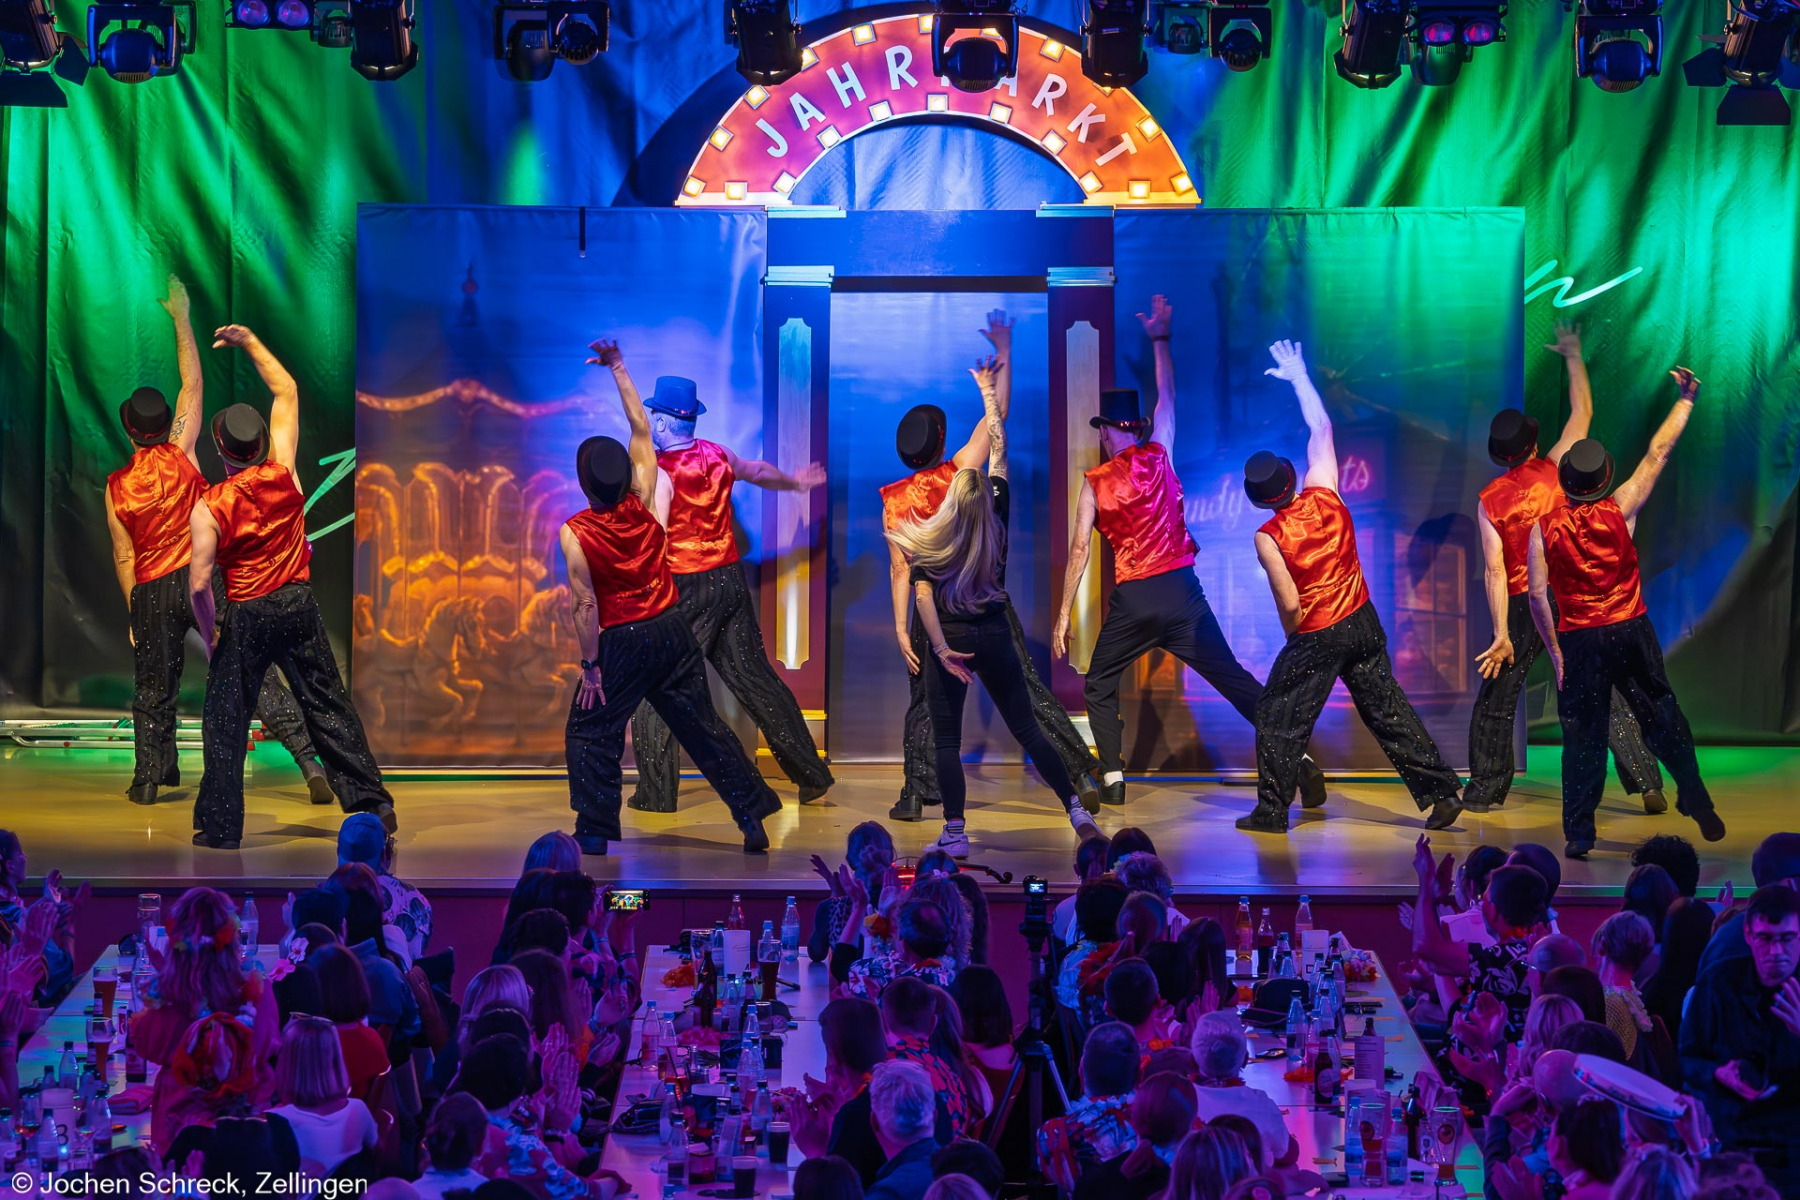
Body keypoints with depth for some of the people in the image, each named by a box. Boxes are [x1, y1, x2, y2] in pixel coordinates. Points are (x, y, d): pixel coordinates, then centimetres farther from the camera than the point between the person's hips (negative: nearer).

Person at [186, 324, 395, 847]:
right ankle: (372, 803, 8)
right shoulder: (283, 473, -6)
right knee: (328, 706, 9)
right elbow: (287, 391, 7)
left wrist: (210, 633, -1)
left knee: (226, 722, 7)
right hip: (298, 605, 3)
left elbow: (199, 584, -17)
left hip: (245, 615, -3)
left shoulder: (209, 508, -14)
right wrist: (251, 342, 12)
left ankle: (220, 828, 8)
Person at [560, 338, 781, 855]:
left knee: (590, 732, 11)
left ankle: (594, 833, 10)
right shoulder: (642, 504, -6)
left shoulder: (575, 533, -16)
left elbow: (586, 606, -16)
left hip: (622, 642, -4)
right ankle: (752, 817, 9)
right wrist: (618, 368, 9)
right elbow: (641, 430, 4)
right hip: (672, 630, 4)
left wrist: (591, 667, -8)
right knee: (703, 726, 10)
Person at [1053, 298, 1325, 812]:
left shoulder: (1093, 484, -1)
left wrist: (1063, 617, -3)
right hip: (1182, 593, 2)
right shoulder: (1159, 457, 4)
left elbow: (1080, 550, -5)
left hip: (1131, 601, -2)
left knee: (1099, 688, 16)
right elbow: (1167, 397, 19)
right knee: (1232, 678, 1)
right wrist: (1160, 339, 30)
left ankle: (1113, 778, 4)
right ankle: (1297, 755, -9)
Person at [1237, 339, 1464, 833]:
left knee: (1278, 720, 9)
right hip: (1363, 624, 5)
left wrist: (1294, 638, 4)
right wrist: (1299, 376, 17)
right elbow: (1321, 430, 9)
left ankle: (1271, 812, 14)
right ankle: (1441, 792, 8)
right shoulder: (1324, 496, -5)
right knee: (1388, 712, 11)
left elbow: (1290, 606, -16)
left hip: (1316, 638, -5)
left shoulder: (1268, 538, -17)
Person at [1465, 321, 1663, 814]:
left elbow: (1496, 571, -11)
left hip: (1522, 606, -1)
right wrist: (1573, 356, 18)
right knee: (1608, 695, 2)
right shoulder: (1553, 469, -4)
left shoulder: (1489, 501, -4)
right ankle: (1648, 785, -3)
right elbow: (1583, 412, 7)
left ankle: (1484, 789, 14)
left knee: (1496, 699, 12)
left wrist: (1502, 634, -15)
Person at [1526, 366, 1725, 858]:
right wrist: (1685, 400, 12)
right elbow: (1658, 454, 3)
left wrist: (1555, 649, 1)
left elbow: (1538, 594, -7)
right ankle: (1697, 803, 14)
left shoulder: (1545, 528, -3)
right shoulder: (1620, 510, -5)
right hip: (1630, 632, 0)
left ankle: (1579, 833, 6)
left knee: (1583, 736, 5)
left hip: (1577, 639, 0)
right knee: (1662, 718, 12)